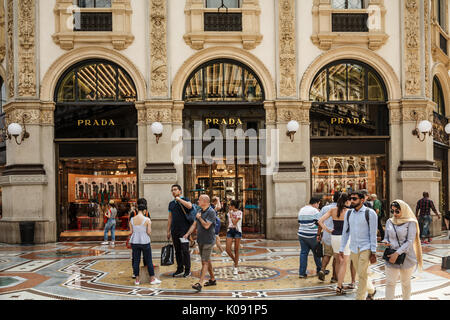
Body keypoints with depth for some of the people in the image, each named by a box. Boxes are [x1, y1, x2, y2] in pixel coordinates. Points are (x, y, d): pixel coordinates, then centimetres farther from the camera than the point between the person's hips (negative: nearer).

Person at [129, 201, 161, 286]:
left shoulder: (132, 220, -2)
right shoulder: (147, 220, -11)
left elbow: (131, 232, 2)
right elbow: (149, 232, -10)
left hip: (134, 242, 3)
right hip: (145, 242, -3)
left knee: (136, 260, 9)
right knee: (149, 260, 7)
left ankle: (137, 280, 12)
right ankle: (152, 279, 13)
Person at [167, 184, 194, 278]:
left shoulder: (185, 200, 0)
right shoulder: (171, 203, 16)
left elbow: (189, 206, -25)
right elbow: (170, 218, 18)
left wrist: (179, 199, -16)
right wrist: (168, 231, 14)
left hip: (184, 229, -5)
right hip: (174, 230, 5)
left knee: (185, 250, -5)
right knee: (177, 250, 8)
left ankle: (187, 270, 2)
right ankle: (180, 269, 15)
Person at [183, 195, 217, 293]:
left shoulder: (211, 212, -15)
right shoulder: (200, 211, 11)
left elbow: (206, 226, -22)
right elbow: (194, 225, 11)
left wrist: (199, 218, -9)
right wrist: (187, 234, -3)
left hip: (208, 241, -8)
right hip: (200, 240, 8)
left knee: (205, 262, -10)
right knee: (207, 260, 15)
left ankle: (199, 284, -16)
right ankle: (212, 279, 27)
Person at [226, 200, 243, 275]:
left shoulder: (239, 213, -8)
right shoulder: (230, 212, 9)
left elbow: (235, 222, -16)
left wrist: (231, 215, -11)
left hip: (237, 231, -5)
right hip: (230, 230, 5)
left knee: (236, 250, 1)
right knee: (228, 249, -5)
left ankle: (235, 268, 10)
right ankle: (236, 262, 19)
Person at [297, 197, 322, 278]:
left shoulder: (301, 210, 12)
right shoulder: (315, 211, -10)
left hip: (302, 234, 6)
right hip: (312, 235, -6)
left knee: (303, 253, 6)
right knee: (316, 253, 10)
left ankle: (302, 273, 2)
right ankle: (319, 270, 23)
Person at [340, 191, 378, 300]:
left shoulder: (370, 213, -8)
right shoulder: (348, 213, 6)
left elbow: (373, 234, -9)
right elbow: (345, 232, 12)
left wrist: (373, 253, -12)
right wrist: (341, 250, 9)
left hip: (365, 249, -5)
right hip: (353, 249, 5)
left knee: (362, 275, -7)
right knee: (362, 274, 16)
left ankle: (360, 297, 3)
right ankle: (371, 290, 41)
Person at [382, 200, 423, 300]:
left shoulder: (410, 223, -6)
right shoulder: (389, 222, 7)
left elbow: (409, 242, -13)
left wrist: (397, 253, -20)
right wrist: (386, 242, -9)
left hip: (406, 257, -3)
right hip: (391, 258, 3)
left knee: (405, 283, 11)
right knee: (390, 283, -1)